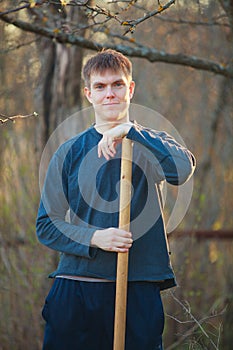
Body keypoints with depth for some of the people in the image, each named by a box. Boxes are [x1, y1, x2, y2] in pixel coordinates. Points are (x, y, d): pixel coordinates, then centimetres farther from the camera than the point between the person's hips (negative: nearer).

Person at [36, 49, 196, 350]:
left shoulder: (151, 144, 7)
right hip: (74, 289, 1)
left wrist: (130, 131, -19)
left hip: (138, 289, -1)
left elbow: (182, 169, -17)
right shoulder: (70, 152, 9)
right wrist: (94, 237, -13)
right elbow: (46, 225, 4)